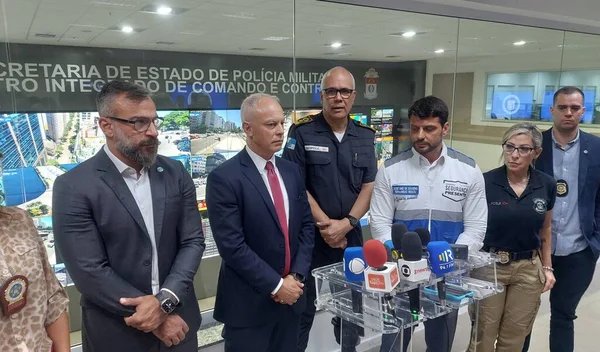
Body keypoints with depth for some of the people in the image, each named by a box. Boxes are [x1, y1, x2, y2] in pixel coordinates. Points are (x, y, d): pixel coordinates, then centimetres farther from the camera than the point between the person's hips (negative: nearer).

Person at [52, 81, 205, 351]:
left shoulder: (175, 173, -2)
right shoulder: (73, 187, -13)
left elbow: (193, 240, -2)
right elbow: (89, 272, -16)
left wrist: (166, 299, -17)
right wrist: (159, 316, -15)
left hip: (178, 319, 4)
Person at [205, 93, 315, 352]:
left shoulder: (291, 171, 5)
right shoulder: (224, 178, -14)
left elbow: (306, 225, 6)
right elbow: (232, 246, -18)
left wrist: (296, 276, -5)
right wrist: (275, 285, -15)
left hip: (292, 294, 6)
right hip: (249, 303, -5)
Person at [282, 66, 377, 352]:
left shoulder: (365, 136, 5)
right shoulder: (302, 132, -6)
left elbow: (369, 186, 1)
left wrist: (345, 224, -11)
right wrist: (325, 224, -13)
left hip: (351, 236, 3)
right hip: (309, 234, -3)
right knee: (302, 307, 10)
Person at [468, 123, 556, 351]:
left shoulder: (547, 186, -2)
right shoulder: (485, 182, -12)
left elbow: (544, 229, 11)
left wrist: (547, 267, 10)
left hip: (528, 269, 3)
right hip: (489, 266, -3)